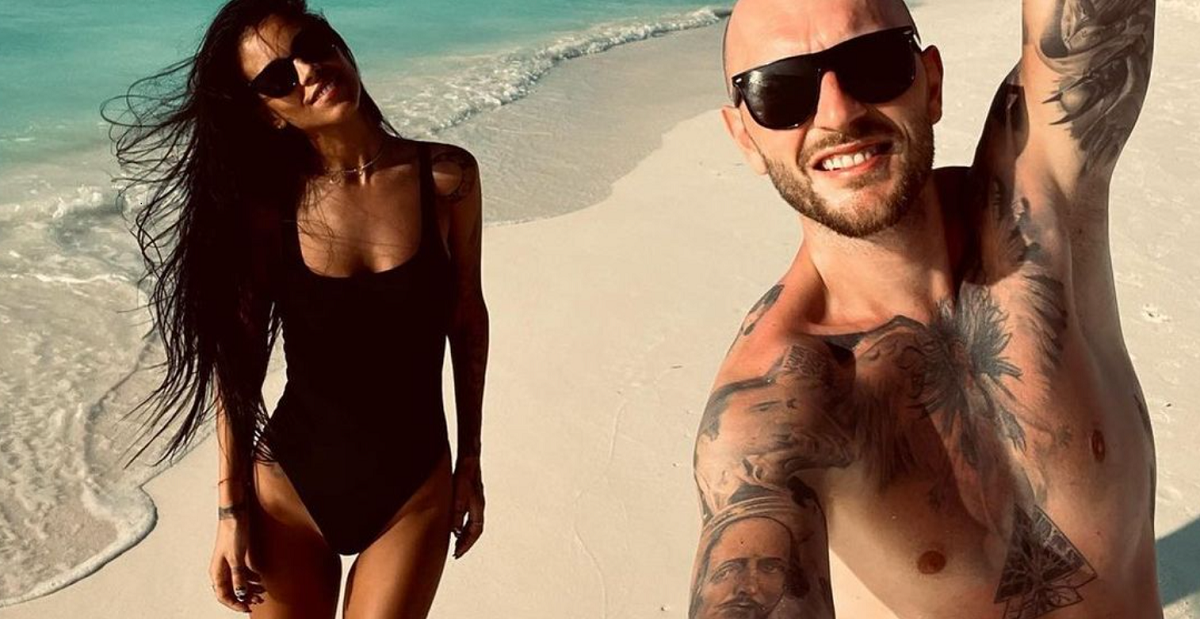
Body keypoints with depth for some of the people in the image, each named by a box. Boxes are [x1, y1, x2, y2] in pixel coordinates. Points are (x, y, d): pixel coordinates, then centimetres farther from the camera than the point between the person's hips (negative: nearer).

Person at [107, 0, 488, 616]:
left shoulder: (446, 176, -9)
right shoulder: (268, 206, -10)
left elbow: (468, 318, 1)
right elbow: (238, 364, -3)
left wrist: (470, 461, 6)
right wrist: (232, 508, 0)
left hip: (415, 491, 1)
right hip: (291, 487, 0)